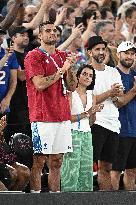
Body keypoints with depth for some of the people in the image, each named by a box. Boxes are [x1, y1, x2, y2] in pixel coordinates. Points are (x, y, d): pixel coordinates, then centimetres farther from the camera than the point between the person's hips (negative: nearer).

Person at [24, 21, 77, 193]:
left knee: (57, 161, 8)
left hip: (63, 116, 7)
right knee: (39, 160, -7)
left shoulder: (62, 56, 17)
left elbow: (72, 87, 13)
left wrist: (69, 67, -3)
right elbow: (40, 84, -16)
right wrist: (62, 69, -13)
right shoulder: (34, 56, -4)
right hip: (43, 116, -7)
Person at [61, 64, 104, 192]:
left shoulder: (91, 96, 15)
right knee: (71, 170, -9)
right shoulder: (71, 94, -4)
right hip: (73, 133, -6)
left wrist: (94, 112, -2)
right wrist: (87, 113, -15)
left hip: (87, 134, 6)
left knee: (86, 170, 1)